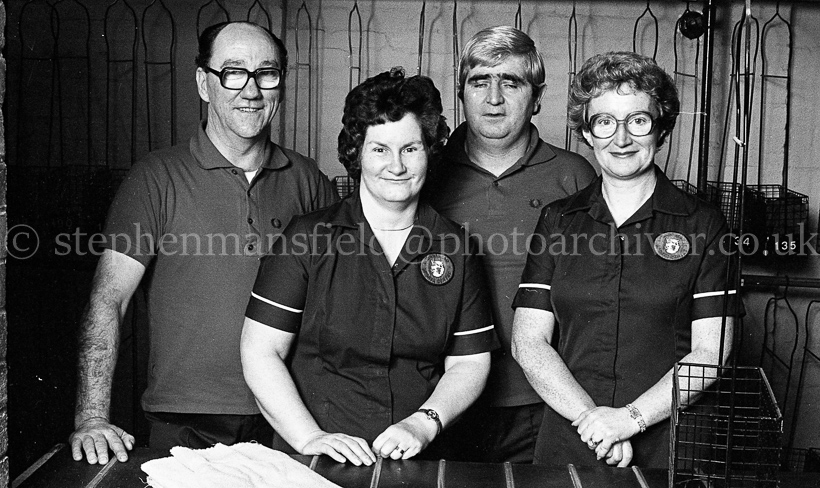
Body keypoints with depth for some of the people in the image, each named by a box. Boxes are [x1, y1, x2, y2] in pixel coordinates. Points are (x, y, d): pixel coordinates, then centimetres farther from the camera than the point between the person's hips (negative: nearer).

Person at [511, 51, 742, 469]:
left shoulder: (702, 225, -1)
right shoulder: (557, 221, 4)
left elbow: (710, 352, -7)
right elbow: (528, 342, -2)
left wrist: (630, 418, -17)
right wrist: (589, 416, -14)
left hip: (670, 446, -1)